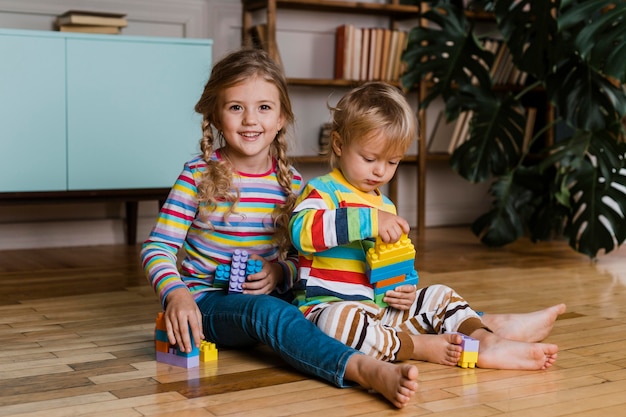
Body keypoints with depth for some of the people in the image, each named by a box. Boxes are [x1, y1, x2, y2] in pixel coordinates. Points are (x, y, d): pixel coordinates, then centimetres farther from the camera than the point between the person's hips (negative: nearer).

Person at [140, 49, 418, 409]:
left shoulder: (292, 183, 3)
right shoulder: (200, 174, -6)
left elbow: (303, 257, 9)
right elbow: (158, 248, -9)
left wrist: (281, 273, -14)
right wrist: (176, 293, -27)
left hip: (265, 296, 6)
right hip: (206, 299, -6)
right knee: (268, 312, -36)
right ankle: (366, 370, -57)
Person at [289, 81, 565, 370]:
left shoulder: (385, 206, 19)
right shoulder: (323, 191, -8)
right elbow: (302, 230, -31)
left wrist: (403, 290, 5)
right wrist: (368, 221, -33)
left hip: (379, 307, 8)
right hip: (327, 308, -8)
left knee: (438, 296, 5)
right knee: (340, 319, -40)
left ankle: (485, 339, -15)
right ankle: (423, 346, -28)